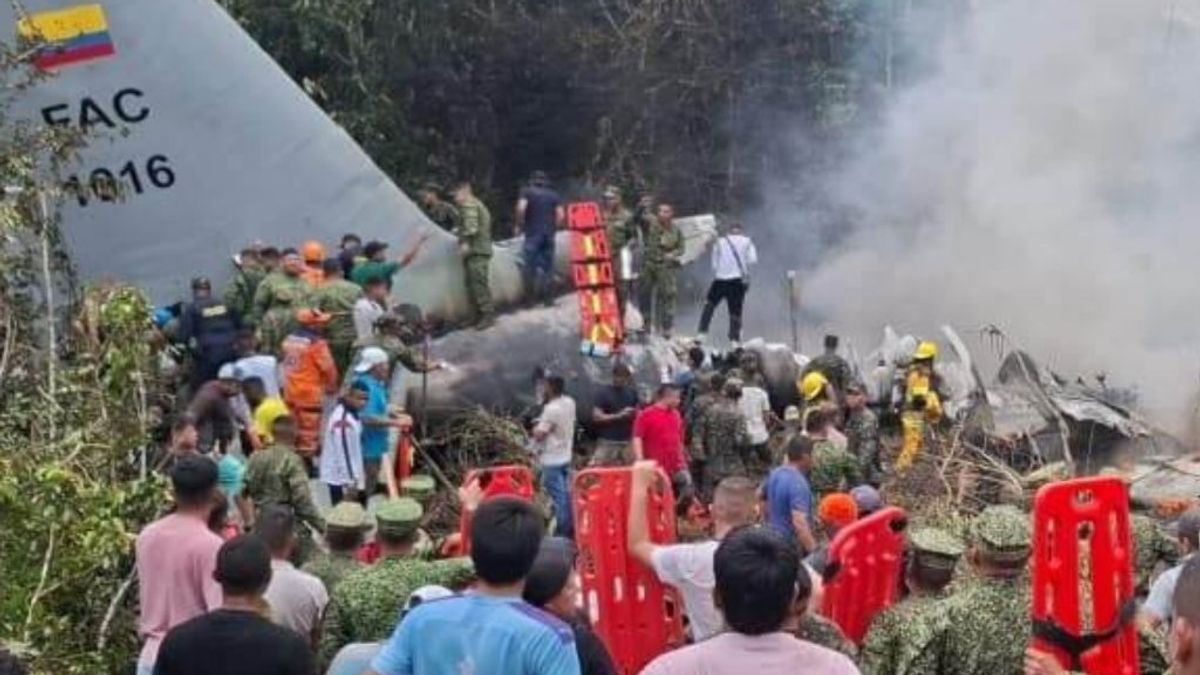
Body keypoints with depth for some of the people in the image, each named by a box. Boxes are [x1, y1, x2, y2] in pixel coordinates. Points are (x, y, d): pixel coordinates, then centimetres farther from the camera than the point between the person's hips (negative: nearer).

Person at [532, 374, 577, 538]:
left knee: (558, 497, -2)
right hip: (566, 456, 8)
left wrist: (536, 428, -1)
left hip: (552, 460, -8)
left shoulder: (551, 409, -24)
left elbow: (539, 435, -21)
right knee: (567, 494, 15)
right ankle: (571, 529, 22)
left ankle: (562, 532, 3)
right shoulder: (570, 403, 1)